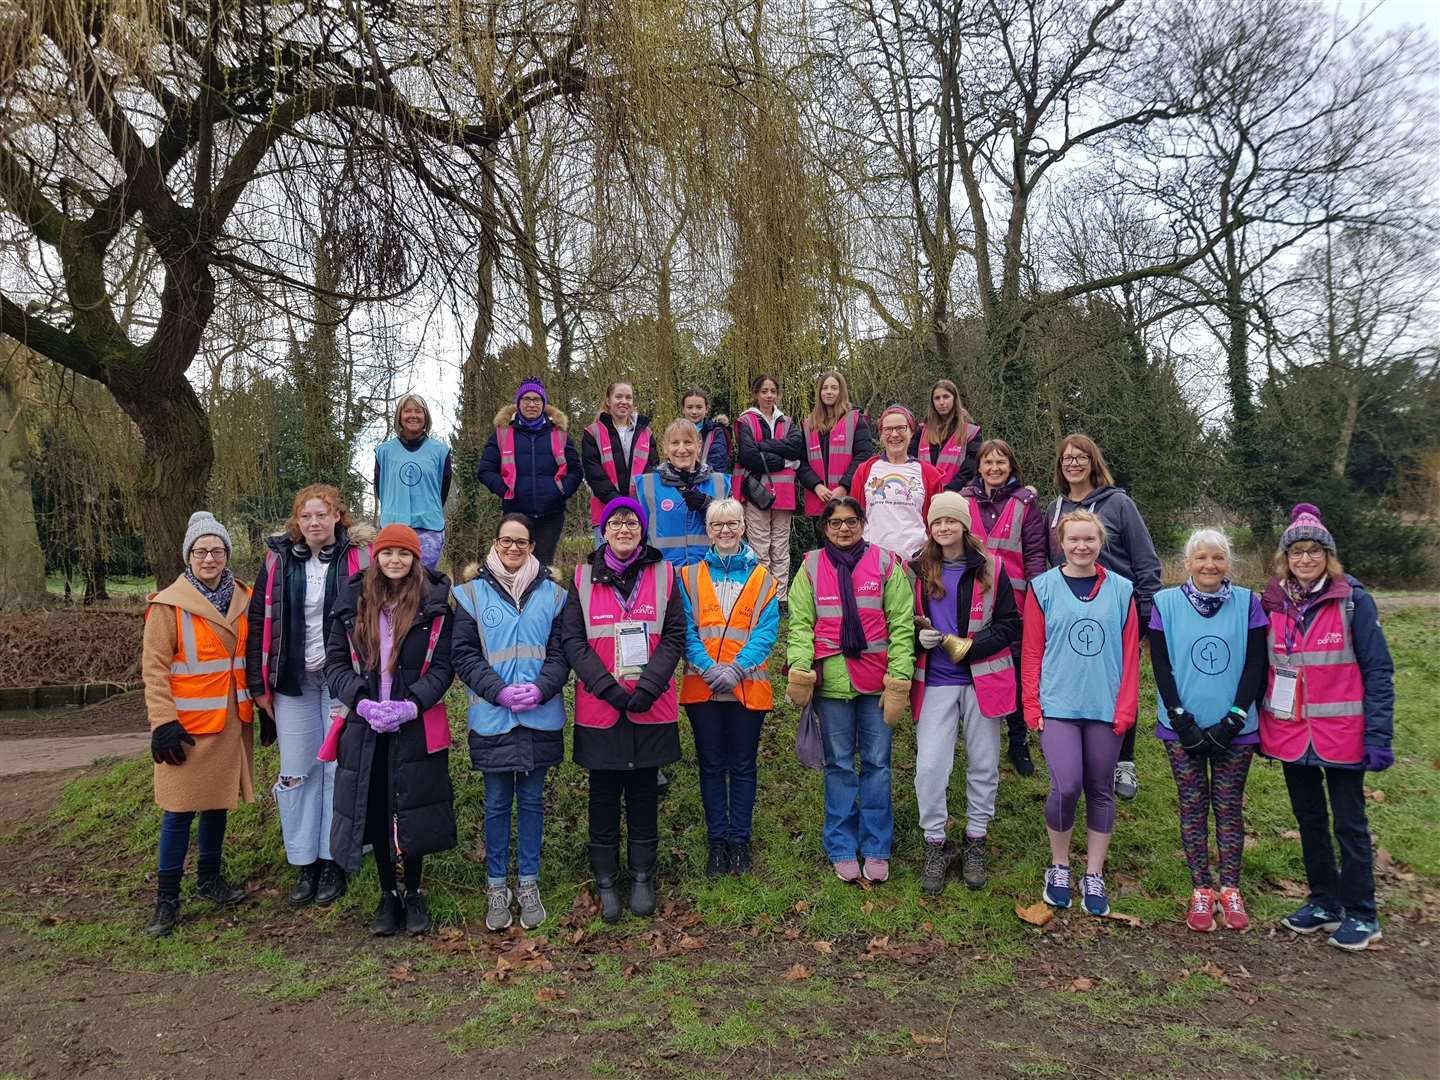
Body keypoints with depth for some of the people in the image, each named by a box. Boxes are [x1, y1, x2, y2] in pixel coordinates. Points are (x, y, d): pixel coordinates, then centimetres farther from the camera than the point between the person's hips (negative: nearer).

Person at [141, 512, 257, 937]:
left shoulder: (243, 599, 6)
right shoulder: (169, 605, -9)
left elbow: (254, 658, 12)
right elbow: (154, 668, -10)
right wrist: (163, 723, -15)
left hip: (231, 721, 5)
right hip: (187, 725, -5)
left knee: (218, 801, 15)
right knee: (180, 809, 0)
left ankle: (209, 878, 31)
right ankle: (167, 897, 13)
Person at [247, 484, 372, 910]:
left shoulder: (358, 558, -4)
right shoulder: (278, 561, 3)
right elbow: (260, 621, 6)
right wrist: (259, 684, 4)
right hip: (293, 682, 3)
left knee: (339, 770, 3)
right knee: (296, 773, 7)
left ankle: (333, 863, 15)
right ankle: (304, 866, 19)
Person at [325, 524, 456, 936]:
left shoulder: (435, 605, -3)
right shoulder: (353, 603, 4)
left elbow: (443, 665, -4)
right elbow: (335, 662, 4)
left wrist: (412, 705, -17)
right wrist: (361, 701, -11)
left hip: (418, 728, -2)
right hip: (365, 727, 2)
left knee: (413, 810, 3)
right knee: (374, 810, 9)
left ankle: (413, 894, 22)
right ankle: (388, 895, 26)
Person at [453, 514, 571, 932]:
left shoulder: (552, 594, 4)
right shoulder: (472, 593, 1)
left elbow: (561, 652, 2)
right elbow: (464, 655, -2)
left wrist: (540, 689, -15)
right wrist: (500, 691, -15)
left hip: (541, 717, 1)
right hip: (491, 717, -1)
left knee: (532, 800, 11)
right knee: (497, 803, 8)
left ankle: (528, 884, 24)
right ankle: (496, 887, 22)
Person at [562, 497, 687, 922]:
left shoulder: (663, 574, 4)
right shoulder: (583, 578, 4)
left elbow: (674, 636, 0)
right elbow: (572, 640, -1)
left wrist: (648, 685, -11)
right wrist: (607, 687, -12)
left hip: (650, 707, 0)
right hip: (599, 707, 0)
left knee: (643, 792, 10)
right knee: (604, 795, 7)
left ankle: (643, 878, 24)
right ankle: (606, 882, 21)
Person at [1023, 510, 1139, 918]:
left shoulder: (1121, 589, 4)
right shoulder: (1043, 588, 0)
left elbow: (1130, 652, 5)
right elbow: (1032, 651, 1)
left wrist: (1126, 707, -1)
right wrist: (1033, 706, -4)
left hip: (1106, 708, 2)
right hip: (1058, 706, -2)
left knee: (1100, 791, 9)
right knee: (1066, 787, -11)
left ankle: (1094, 876, 23)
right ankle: (1059, 867, 13)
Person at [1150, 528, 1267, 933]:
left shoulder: (1247, 603, -1)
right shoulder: (1165, 604, -3)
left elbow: (1255, 665, -2)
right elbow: (1160, 666, -3)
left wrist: (1232, 721, -9)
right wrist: (1182, 720, -10)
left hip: (1234, 728, 0)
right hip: (1182, 728, 0)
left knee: (1229, 807, 8)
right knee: (1193, 807, 7)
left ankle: (1230, 890, 20)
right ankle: (1201, 891, 16)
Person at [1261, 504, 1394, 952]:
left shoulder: (1353, 601, -9)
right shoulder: (1272, 603, 2)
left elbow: (1378, 671, -9)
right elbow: (1261, 668, 8)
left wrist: (1378, 736, -13)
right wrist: (1258, 727, 8)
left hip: (1340, 734, -4)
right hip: (1290, 734, 4)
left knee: (1349, 823, 6)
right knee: (1309, 820, 16)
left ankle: (1360, 915, 20)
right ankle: (1324, 903, 30)